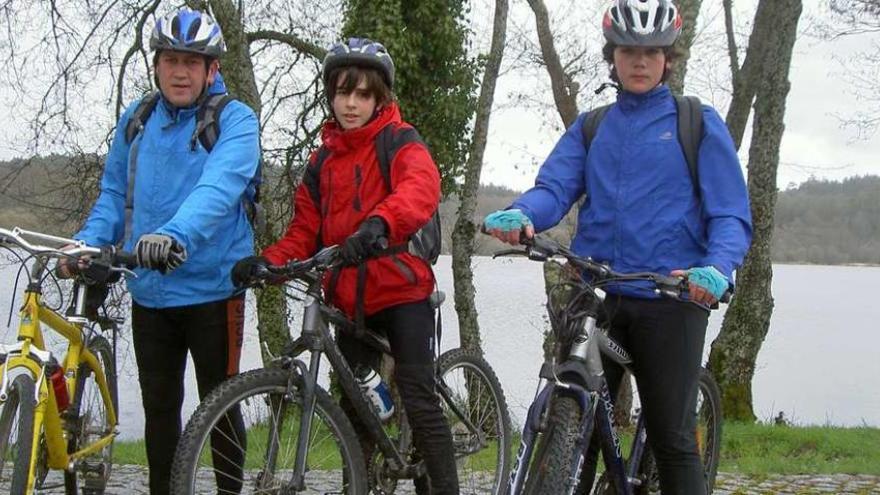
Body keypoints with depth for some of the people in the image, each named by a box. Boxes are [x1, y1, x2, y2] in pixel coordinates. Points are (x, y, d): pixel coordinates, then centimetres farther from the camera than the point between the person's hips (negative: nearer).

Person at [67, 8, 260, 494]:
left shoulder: (234, 120, -7)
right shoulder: (135, 121, 9)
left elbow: (218, 188, -25)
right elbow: (114, 194, 15)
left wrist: (175, 235, -42)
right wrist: (88, 241, -5)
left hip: (212, 289, -4)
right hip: (149, 291, 5)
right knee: (159, 408, 12)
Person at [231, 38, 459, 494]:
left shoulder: (400, 142, -3)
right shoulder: (323, 160, 15)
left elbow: (420, 187, -25)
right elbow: (305, 230, 11)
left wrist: (379, 222, -46)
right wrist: (268, 260, -10)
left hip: (402, 291, -6)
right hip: (349, 301, 6)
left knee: (419, 401, -10)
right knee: (352, 407, 12)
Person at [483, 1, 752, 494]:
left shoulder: (698, 122, 6)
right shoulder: (590, 127, 16)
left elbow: (731, 213, -2)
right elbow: (555, 187, 0)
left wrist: (717, 269, -23)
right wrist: (519, 214, -24)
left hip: (671, 298, -3)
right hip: (595, 294, 3)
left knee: (673, 439, 1)